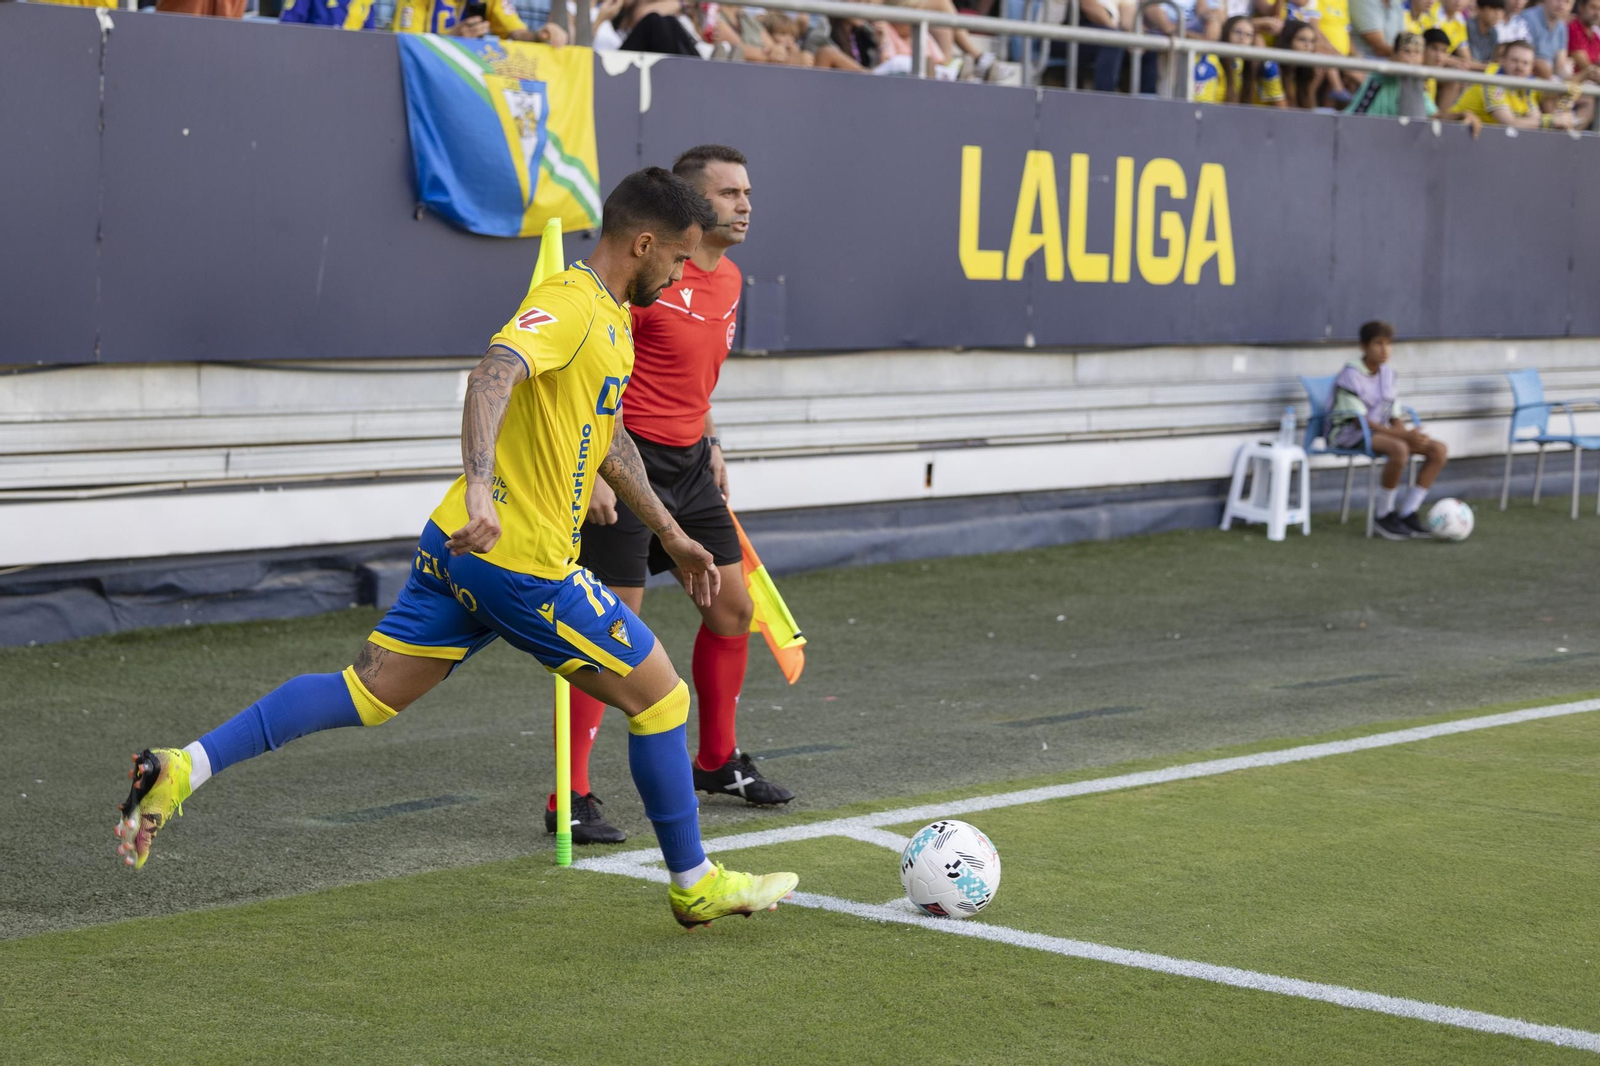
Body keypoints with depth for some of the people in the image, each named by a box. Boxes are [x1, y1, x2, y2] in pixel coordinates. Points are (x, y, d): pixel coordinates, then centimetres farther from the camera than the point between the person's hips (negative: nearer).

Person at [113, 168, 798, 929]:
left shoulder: (613, 320, 17)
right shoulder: (568, 306, -15)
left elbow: (609, 439, 30)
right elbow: (493, 374, -33)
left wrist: (671, 536, 34)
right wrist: (480, 489, -47)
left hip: (461, 549, 9)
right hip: (524, 563, -9)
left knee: (368, 694, 7)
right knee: (659, 695, 4)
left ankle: (184, 768, -2)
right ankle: (694, 885, 18)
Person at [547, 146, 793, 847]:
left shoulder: (729, 280, 10)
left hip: (689, 462, 9)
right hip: (630, 462, -8)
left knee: (732, 608, 13)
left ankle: (718, 762, 31)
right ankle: (570, 800, -4)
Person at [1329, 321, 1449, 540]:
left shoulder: (1387, 373, 9)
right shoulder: (1350, 376, -15)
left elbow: (1394, 417, 12)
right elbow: (1359, 421, -21)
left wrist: (1409, 434, -13)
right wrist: (1404, 436, -28)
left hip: (1380, 431, 8)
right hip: (1349, 434, -8)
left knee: (1439, 449, -9)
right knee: (1399, 448, -37)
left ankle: (1407, 514, -8)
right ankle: (1384, 514, -20)